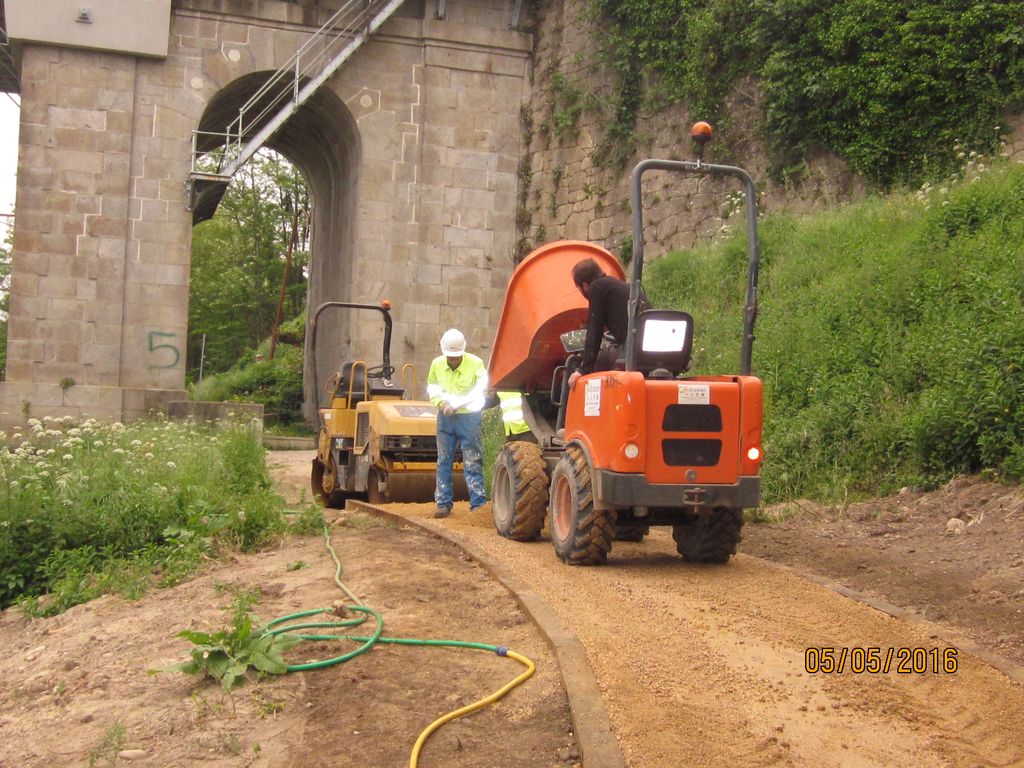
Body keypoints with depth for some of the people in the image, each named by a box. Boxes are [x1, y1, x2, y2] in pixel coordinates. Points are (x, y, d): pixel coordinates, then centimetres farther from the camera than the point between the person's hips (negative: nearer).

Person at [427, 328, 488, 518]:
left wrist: (455, 404, -16)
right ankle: (443, 503, 17)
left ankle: (478, 504, -1)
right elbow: (432, 388, 13)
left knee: (472, 463, -3)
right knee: (444, 461, 8)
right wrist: (442, 403, -7)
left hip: (469, 418, -4)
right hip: (445, 417, 4)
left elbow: (480, 392, -15)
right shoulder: (437, 364, -1)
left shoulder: (476, 364, -14)